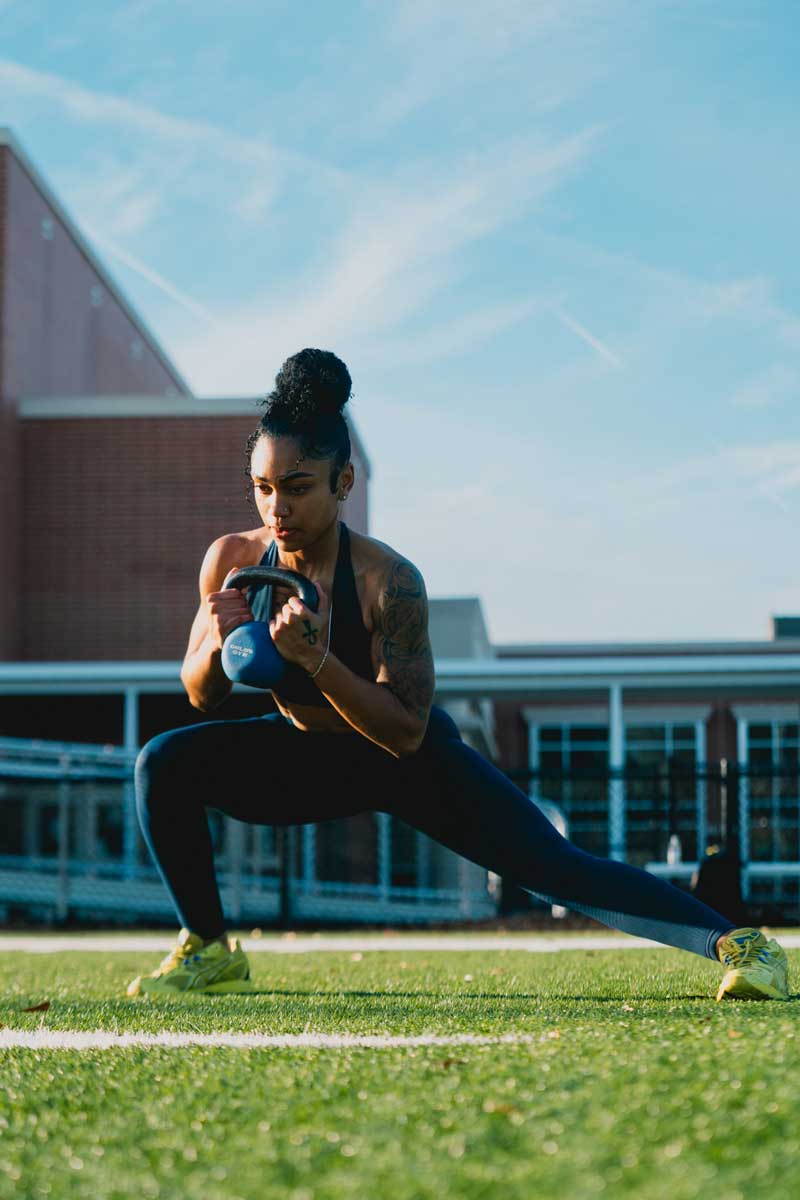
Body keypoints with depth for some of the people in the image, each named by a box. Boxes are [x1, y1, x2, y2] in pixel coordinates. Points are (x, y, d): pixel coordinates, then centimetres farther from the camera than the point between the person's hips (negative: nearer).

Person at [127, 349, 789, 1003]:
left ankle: (737, 942, -3)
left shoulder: (388, 580, -31)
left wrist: (315, 659, -43)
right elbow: (202, 697, -6)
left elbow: (406, 733, -31)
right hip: (307, 755, 4)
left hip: (412, 763, -4)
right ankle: (209, 951, 3)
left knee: (556, 868, -13)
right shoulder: (230, 561, -18)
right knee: (164, 764, -15)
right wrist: (217, 643, -29)